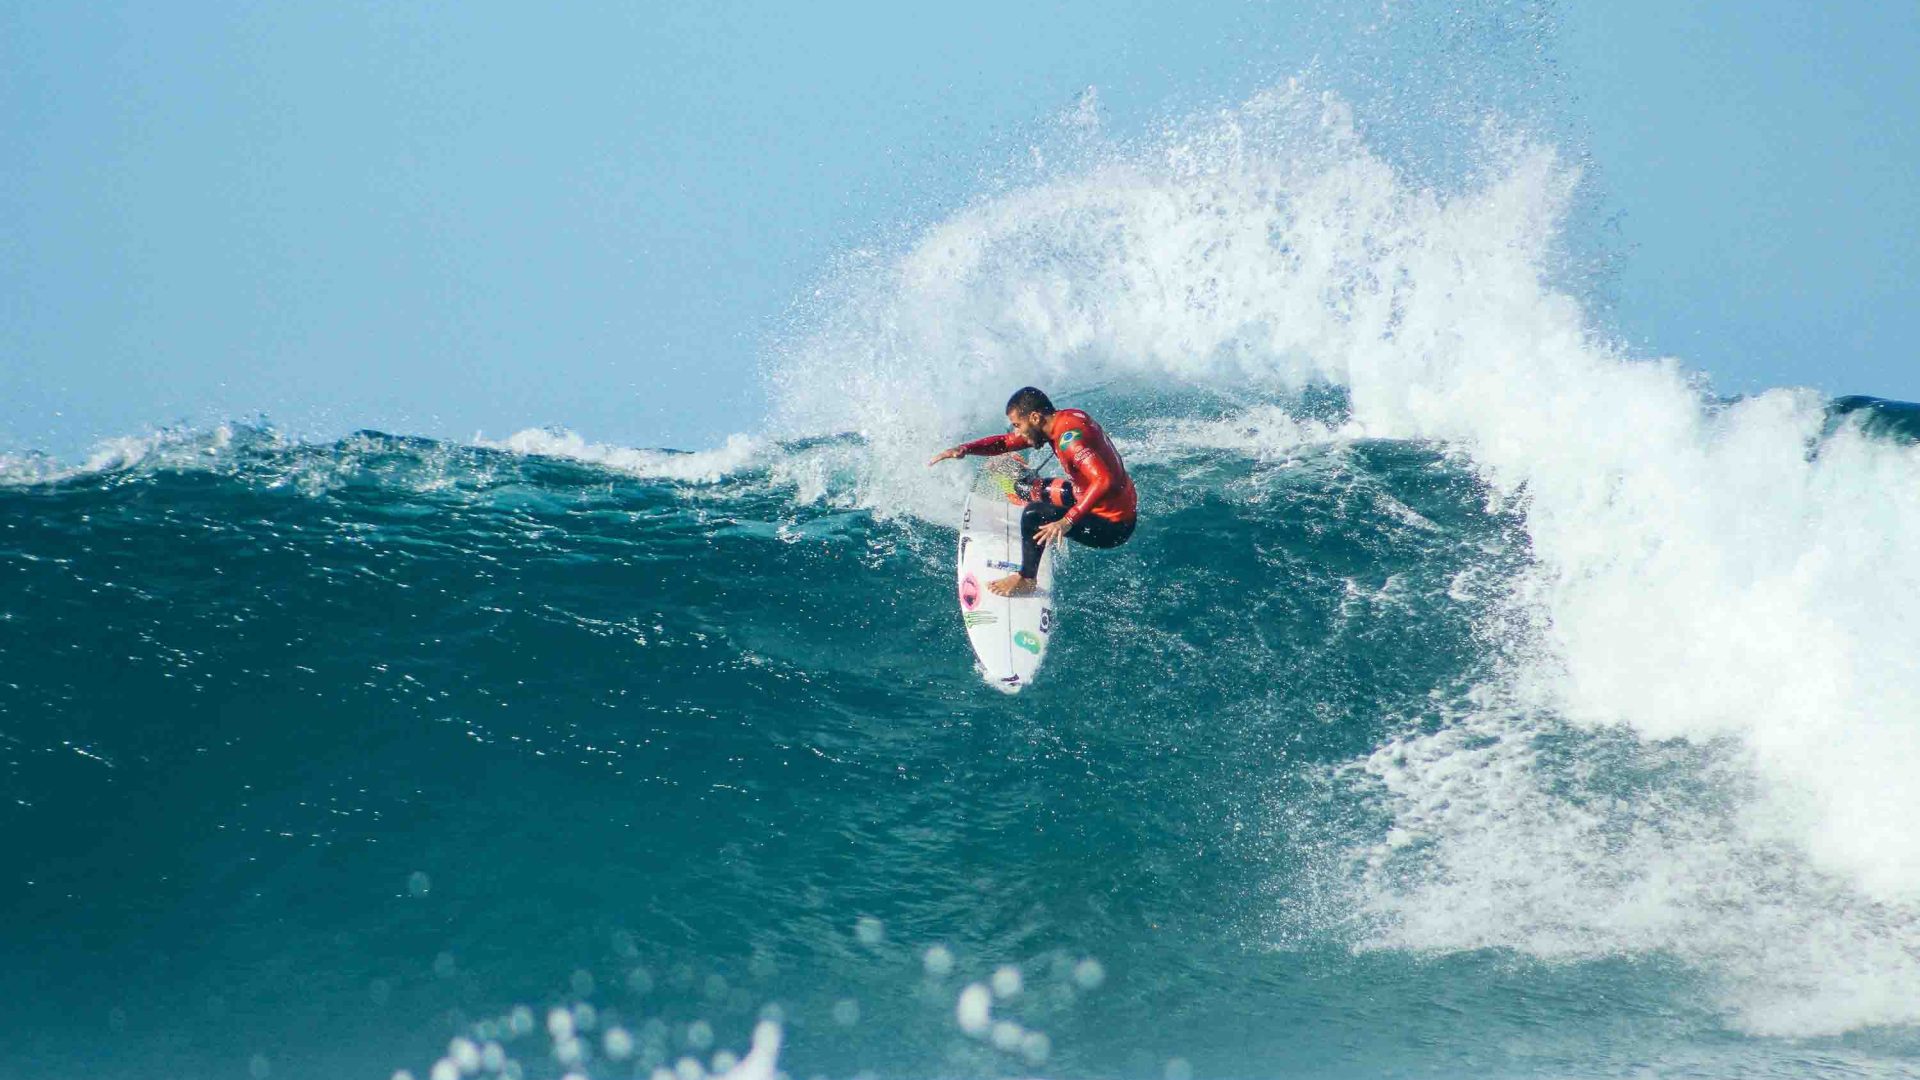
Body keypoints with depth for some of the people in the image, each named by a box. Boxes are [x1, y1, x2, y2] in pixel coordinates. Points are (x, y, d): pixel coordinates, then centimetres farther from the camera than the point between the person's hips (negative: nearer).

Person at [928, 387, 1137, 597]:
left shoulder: (1069, 437, -27)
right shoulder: (1064, 419, 2)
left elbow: (1105, 481, -39)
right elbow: (1006, 442, 9)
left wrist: (1068, 521, -40)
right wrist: (964, 449, -4)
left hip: (1113, 526, -10)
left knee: (1034, 513, -20)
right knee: (1038, 489, 23)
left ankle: (1026, 580, -7)